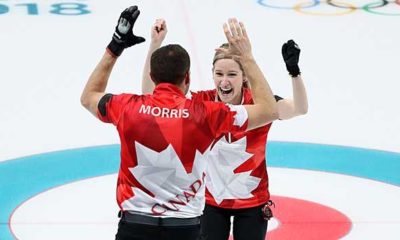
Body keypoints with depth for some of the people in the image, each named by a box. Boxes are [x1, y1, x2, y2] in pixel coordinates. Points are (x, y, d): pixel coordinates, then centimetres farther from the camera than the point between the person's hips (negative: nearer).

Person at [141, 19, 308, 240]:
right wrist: (154, 46, -25)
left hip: (252, 202, -1)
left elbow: (300, 109, -34)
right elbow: (150, 94, -16)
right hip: (211, 200, 1)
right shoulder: (203, 103, -13)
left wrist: (294, 71, -51)